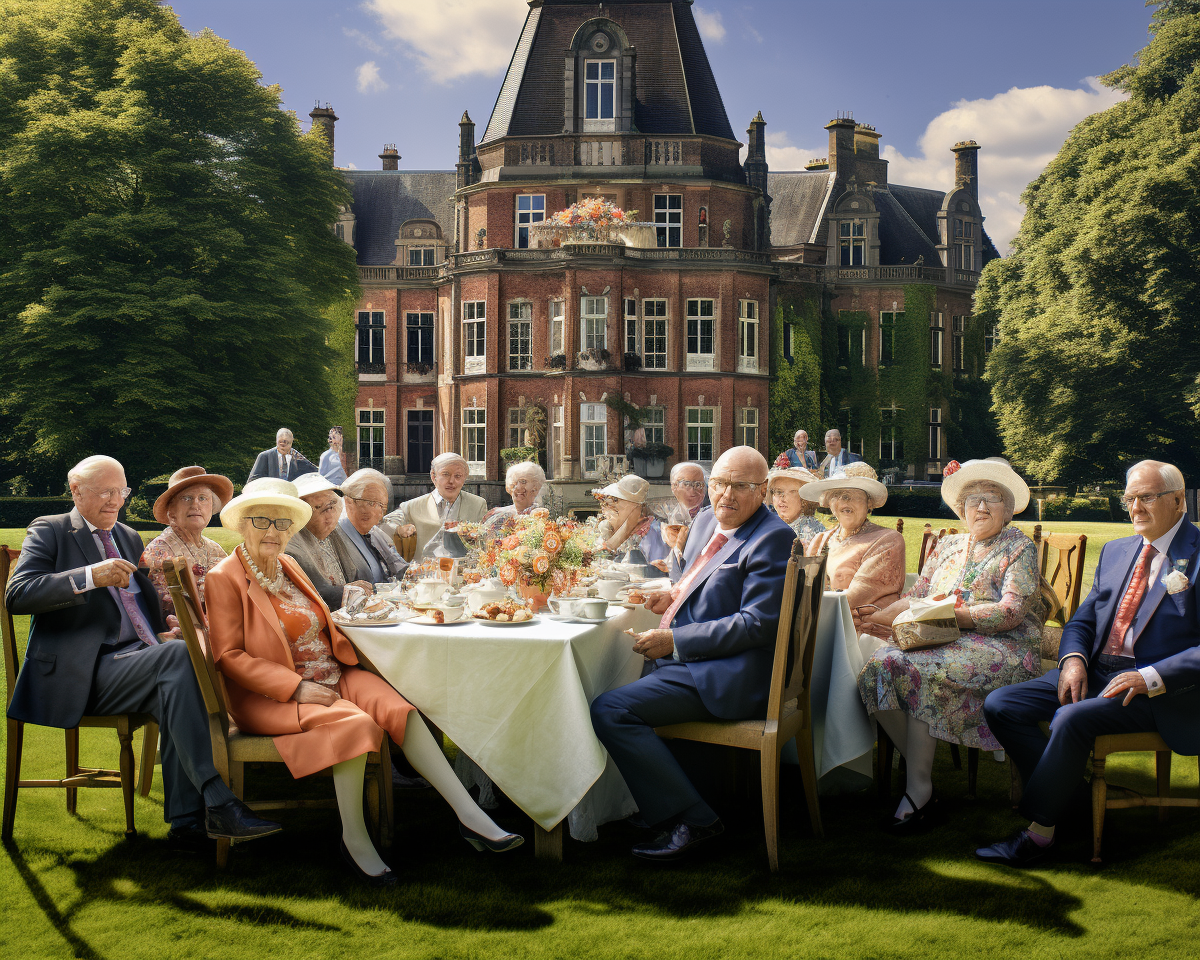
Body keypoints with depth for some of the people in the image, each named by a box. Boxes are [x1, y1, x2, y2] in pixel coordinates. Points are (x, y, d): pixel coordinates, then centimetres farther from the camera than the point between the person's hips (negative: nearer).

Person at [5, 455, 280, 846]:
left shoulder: (130, 538, 26)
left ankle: (186, 820, -28)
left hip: (140, 660, 6)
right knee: (178, 655, -32)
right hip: (85, 673, -6)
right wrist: (91, 576, -23)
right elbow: (17, 595, -11)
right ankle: (217, 803, -37)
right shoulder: (49, 532, 6)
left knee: (174, 691, -30)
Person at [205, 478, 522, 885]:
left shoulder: (288, 565, 16)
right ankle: (354, 839, -17)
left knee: (400, 710, -21)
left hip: (331, 679, 6)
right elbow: (229, 656, -11)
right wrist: (298, 687, -19)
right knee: (356, 724, -33)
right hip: (270, 698, -6)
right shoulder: (225, 578, -5)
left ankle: (470, 815, -25)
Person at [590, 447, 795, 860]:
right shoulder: (706, 520, 13)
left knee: (610, 710, -21)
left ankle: (691, 819, -14)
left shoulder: (772, 539, -15)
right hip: (686, 658, 10)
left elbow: (757, 623, -21)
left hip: (727, 677, -10)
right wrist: (676, 596, 6)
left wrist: (674, 640, -20)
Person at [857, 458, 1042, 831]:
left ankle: (919, 787, -24)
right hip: (941, 644, 5)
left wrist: (953, 614, -16)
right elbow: (916, 596, 17)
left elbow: (1011, 612, -8)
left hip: (1001, 647, -5)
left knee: (922, 671, -33)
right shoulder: (946, 547, 22)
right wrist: (882, 616, -3)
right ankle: (917, 763, -14)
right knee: (881, 665, -25)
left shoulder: (1019, 548, 5)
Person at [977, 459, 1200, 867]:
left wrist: (1151, 678, -24)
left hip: (1158, 691, -7)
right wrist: (1073, 659, -5)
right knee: (999, 705, -9)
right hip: (1094, 673, 8)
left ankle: (1039, 831, -18)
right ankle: (1071, 796, -1)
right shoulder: (1116, 551, 17)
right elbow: (1082, 620, 18)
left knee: (1072, 719, -33)